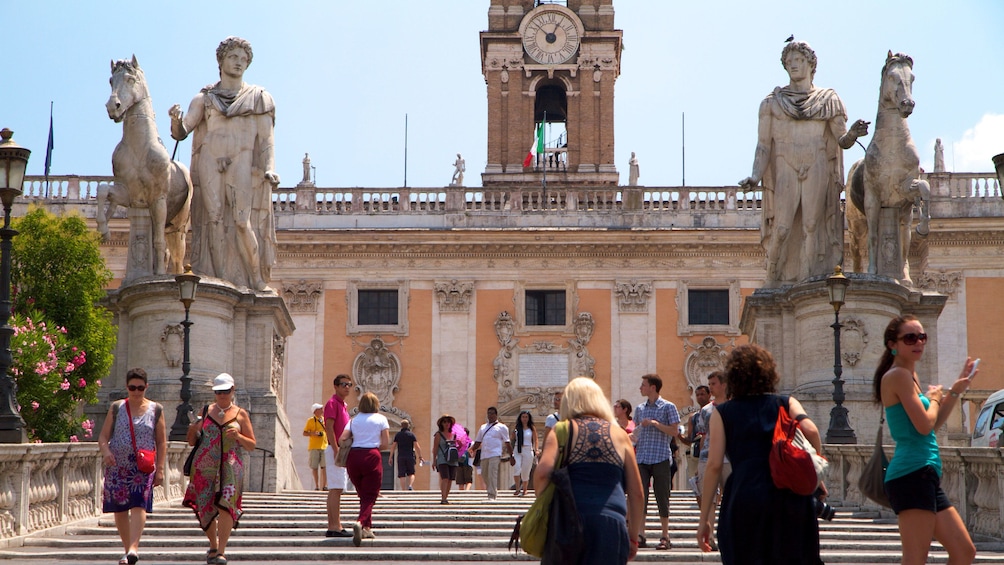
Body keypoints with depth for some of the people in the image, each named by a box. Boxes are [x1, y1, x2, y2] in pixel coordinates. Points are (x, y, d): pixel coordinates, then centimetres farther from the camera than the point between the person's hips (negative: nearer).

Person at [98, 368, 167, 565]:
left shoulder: (155, 410, 6)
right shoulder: (116, 408, 7)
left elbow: (161, 442, 7)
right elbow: (103, 436, 4)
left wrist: (160, 468, -1)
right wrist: (105, 451, -17)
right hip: (117, 466, 2)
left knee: (139, 506, -17)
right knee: (120, 510, 4)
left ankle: (134, 547, -26)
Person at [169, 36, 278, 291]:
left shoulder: (259, 98, 14)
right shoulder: (204, 98, 17)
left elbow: (266, 138, 6)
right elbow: (181, 132, 8)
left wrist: (269, 169, -11)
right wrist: (175, 119, -15)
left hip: (244, 167, -2)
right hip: (209, 168, 2)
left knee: (242, 221, -15)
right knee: (214, 223, -8)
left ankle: (255, 283, -6)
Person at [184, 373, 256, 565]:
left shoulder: (241, 414, 8)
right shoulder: (206, 411, 12)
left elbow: (252, 445, 9)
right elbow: (192, 441, 15)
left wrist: (238, 437, -10)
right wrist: (193, 429, -6)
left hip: (231, 466, -2)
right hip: (205, 465, 2)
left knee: (225, 505, -15)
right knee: (206, 507, 3)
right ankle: (213, 546, 25)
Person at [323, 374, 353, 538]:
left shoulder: (343, 405, 20)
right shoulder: (333, 403, -8)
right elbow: (329, 427, -17)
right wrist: (336, 450, -22)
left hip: (342, 451, 10)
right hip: (335, 449, -10)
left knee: (336, 490, 9)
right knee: (336, 489, -12)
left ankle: (333, 526, 11)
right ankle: (335, 526, -15)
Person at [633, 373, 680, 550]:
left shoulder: (668, 407, 0)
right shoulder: (640, 408, 15)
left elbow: (674, 431, -5)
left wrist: (655, 423, -15)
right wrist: (634, 438, 3)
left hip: (661, 458, -4)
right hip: (642, 458, 5)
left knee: (662, 496, -1)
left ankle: (665, 537, 6)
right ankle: (640, 535, 6)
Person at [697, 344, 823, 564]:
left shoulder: (722, 413, 10)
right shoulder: (787, 404, 13)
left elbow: (714, 465, 2)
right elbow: (810, 430, -7)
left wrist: (704, 518, 5)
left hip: (743, 499, -1)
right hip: (790, 498, 1)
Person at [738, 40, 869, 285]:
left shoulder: (828, 100, 12)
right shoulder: (772, 102, 12)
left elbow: (842, 141, 6)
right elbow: (763, 144, 5)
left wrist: (853, 134, -17)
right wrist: (755, 176, -9)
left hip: (817, 171, 0)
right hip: (784, 171, 0)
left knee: (812, 226, -8)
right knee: (782, 228, -11)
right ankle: (774, 285, -5)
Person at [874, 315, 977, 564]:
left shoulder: (910, 376, 21)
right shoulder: (898, 375, -9)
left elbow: (935, 423, 24)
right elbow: (924, 425, -17)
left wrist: (956, 390, 18)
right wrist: (934, 397, 2)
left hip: (926, 478, 10)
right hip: (913, 474, -10)